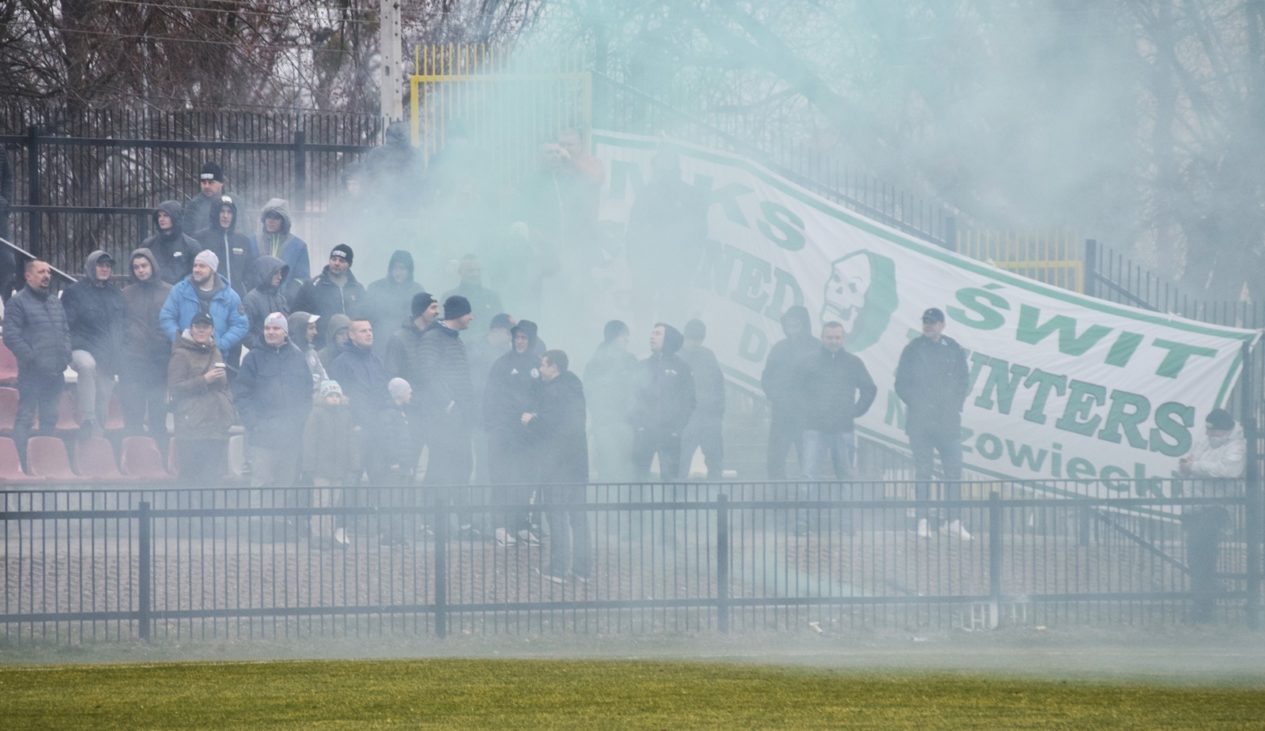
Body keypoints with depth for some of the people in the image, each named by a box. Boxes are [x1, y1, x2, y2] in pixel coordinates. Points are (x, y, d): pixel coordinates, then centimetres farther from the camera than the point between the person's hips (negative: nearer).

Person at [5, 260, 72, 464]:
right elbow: (11, 336, -11)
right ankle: (22, 464, -10)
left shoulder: (56, 303, 18)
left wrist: (65, 356, 4)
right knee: (25, 418, -8)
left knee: (50, 419, 11)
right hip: (32, 373, -7)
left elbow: (66, 332, 21)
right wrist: (33, 359, -16)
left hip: (55, 372, 7)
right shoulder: (18, 302, -4)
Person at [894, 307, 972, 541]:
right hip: (920, 420, -1)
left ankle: (952, 520, 1)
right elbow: (902, 384, 4)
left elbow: (964, 381, 11)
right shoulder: (913, 350, 4)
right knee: (922, 470, 0)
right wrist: (918, 405, -5)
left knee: (954, 468, -3)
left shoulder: (954, 349, 7)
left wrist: (955, 405, 0)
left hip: (948, 419, 1)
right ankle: (923, 519, 3)